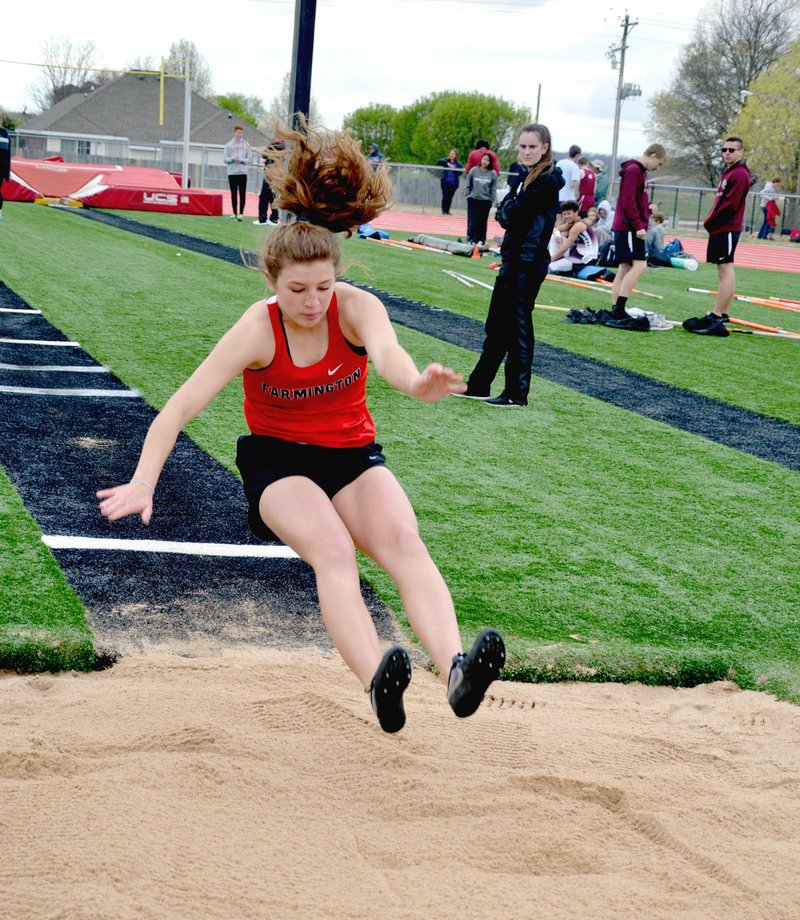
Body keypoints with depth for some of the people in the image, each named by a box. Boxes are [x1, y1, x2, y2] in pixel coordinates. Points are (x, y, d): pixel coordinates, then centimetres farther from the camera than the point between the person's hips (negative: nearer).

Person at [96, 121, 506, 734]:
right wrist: (143, 482, -35)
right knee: (333, 550, -33)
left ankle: (456, 670, -48)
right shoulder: (258, 331, -17)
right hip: (279, 461, -2)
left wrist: (414, 382, -63)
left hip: (354, 456, 2)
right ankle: (377, 684, -53)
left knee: (404, 539, -30)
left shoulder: (356, 308, -14)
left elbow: (385, 349, -39)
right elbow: (181, 407, -22)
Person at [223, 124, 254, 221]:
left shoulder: (246, 145, 6)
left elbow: (250, 159, 2)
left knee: (242, 194, -3)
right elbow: (225, 159, 2)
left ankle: (241, 213, -1)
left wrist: (241, 160, -14)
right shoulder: (228, 145, 6)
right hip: (232, 173, 0)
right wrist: (233, 158, -16)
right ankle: (234, 213, 10)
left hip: (243, 173, 0)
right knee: (234, 194, 5)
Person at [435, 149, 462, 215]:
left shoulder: (458, 163, 3)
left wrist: (454, 169, -21)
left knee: (450, 197, 2)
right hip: (445, 182, -1)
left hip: (453, 183, 1)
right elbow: (438, 162, -12)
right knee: (445, 196, -4)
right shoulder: (446, 160, 3)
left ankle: (447, 210, 12)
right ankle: (444, 210, 3)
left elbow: (460, 171, -7)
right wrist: (447, 163, -22)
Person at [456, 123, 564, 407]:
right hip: (512, 258, 9)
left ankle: (517, 394, 5)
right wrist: (509, 210, -9)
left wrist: (508, 209, 0)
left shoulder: (547, 181, -14)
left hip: (529, 262, -9)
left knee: (518, 326, -3)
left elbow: (512, 214, -18)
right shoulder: (523, 178, 14)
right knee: (497, 324, 14)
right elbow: (503, 215, 10)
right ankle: (478, 385, 23)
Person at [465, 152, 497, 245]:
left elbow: (493, 189, 2)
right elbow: (468, 185, 5)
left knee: (483, 221, 6)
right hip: (473, 199, 0)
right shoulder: (473, 170, -3)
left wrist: (491, 200, 0)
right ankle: (471, 239, 1)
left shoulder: (493, 174, -3)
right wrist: (468, 195, 1)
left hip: (486, 201, 0)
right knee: (473, 221, -2)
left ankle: (481, 240, 12)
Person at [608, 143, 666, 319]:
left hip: (629, 228, 10)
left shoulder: (640, 171, 18)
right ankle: (619, 309, -19)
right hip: (629, 227, -10)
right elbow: (628, 202, -20)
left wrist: (648, 208, 7)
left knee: (625, 269, 8)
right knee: (639, 265, -15)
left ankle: (616, 311, 8)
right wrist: (639, 226, -21)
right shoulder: (634, 171, -12)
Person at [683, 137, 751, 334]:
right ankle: (721, 314, 15)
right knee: (725, 270, 11)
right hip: (720, 229, 10)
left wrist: (710, 222, -10)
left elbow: (729, 205, -18)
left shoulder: (739, 174, -11)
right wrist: (711, 222, 10)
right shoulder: (727, 173, 20)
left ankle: (716, 316, -14)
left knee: (725, 269, -11)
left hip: (727, 229, -10)